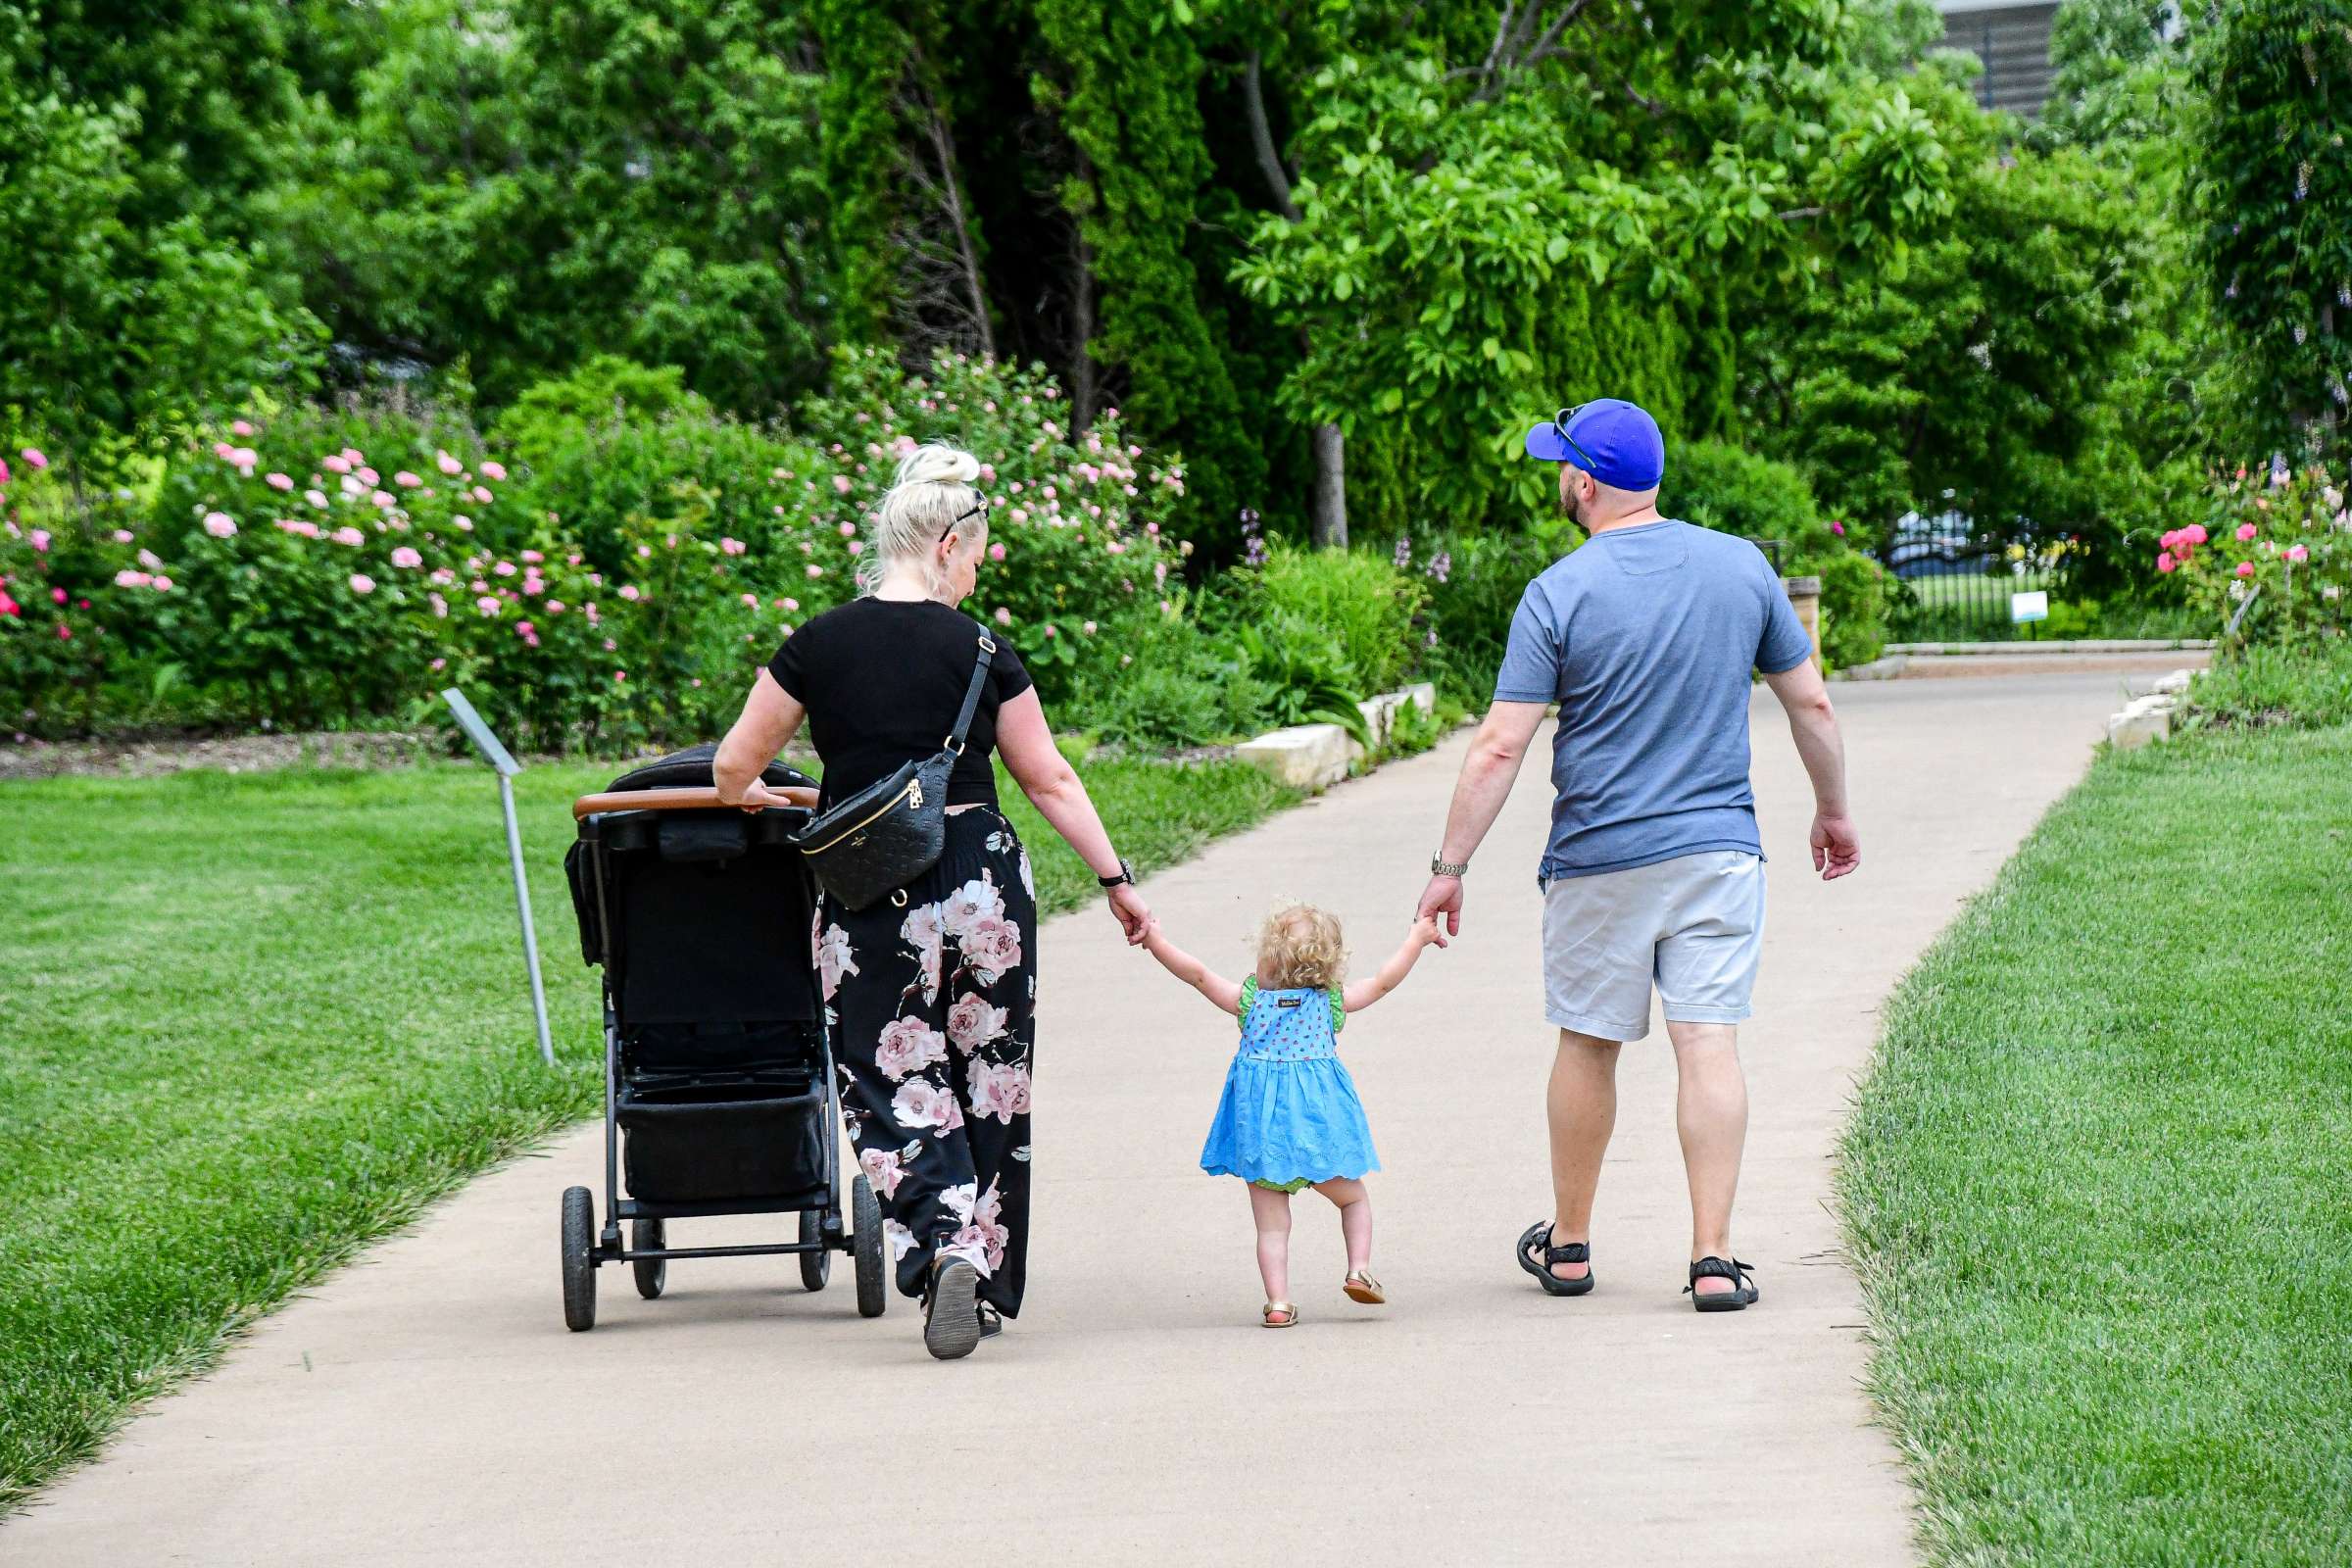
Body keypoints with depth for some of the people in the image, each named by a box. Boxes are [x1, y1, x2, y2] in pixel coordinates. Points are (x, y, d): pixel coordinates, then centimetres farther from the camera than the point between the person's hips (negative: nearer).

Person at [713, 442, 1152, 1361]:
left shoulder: (818, 647, -1)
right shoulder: (981, 651, -2)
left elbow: (734, 767, 6)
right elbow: (1049, 781, 4)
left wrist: (748, 800, 30)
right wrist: (1115, 879, 14)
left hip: (869, 899, 0)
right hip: (982, 884, 1)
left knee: (893, 1089, 2)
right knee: (989, 1086, 14)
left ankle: (945, 1248, -23)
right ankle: (989, 1279, 19)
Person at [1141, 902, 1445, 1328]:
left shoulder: (1249, 1001, 2)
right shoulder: (1332, 1001, 3)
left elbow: (1198, 974, -2)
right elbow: (1383, 982, 8)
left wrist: (1155, 940, 5)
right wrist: (1416, 939, 18)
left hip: (1261, 1125, 0)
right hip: (1318, 1119, 0)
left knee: (1271, 1224, 5)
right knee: (1353, 1197, 22)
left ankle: (1278, 1301, -5)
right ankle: (1359, 1269, 5)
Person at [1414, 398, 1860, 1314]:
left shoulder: (1560, 593, -9)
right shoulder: (1742, 567, 1)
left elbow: (1500, 747, -10)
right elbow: (1811, 704, 8)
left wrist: (1451, 865, -4)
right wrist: (1833, 811, 22)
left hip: (1599, 860, -2)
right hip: (1719, 851, 2)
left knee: (1587, 1047, 12)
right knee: (1709, 1047, -1)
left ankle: (1569, 1242, 25)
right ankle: (1713, 1257, -6)